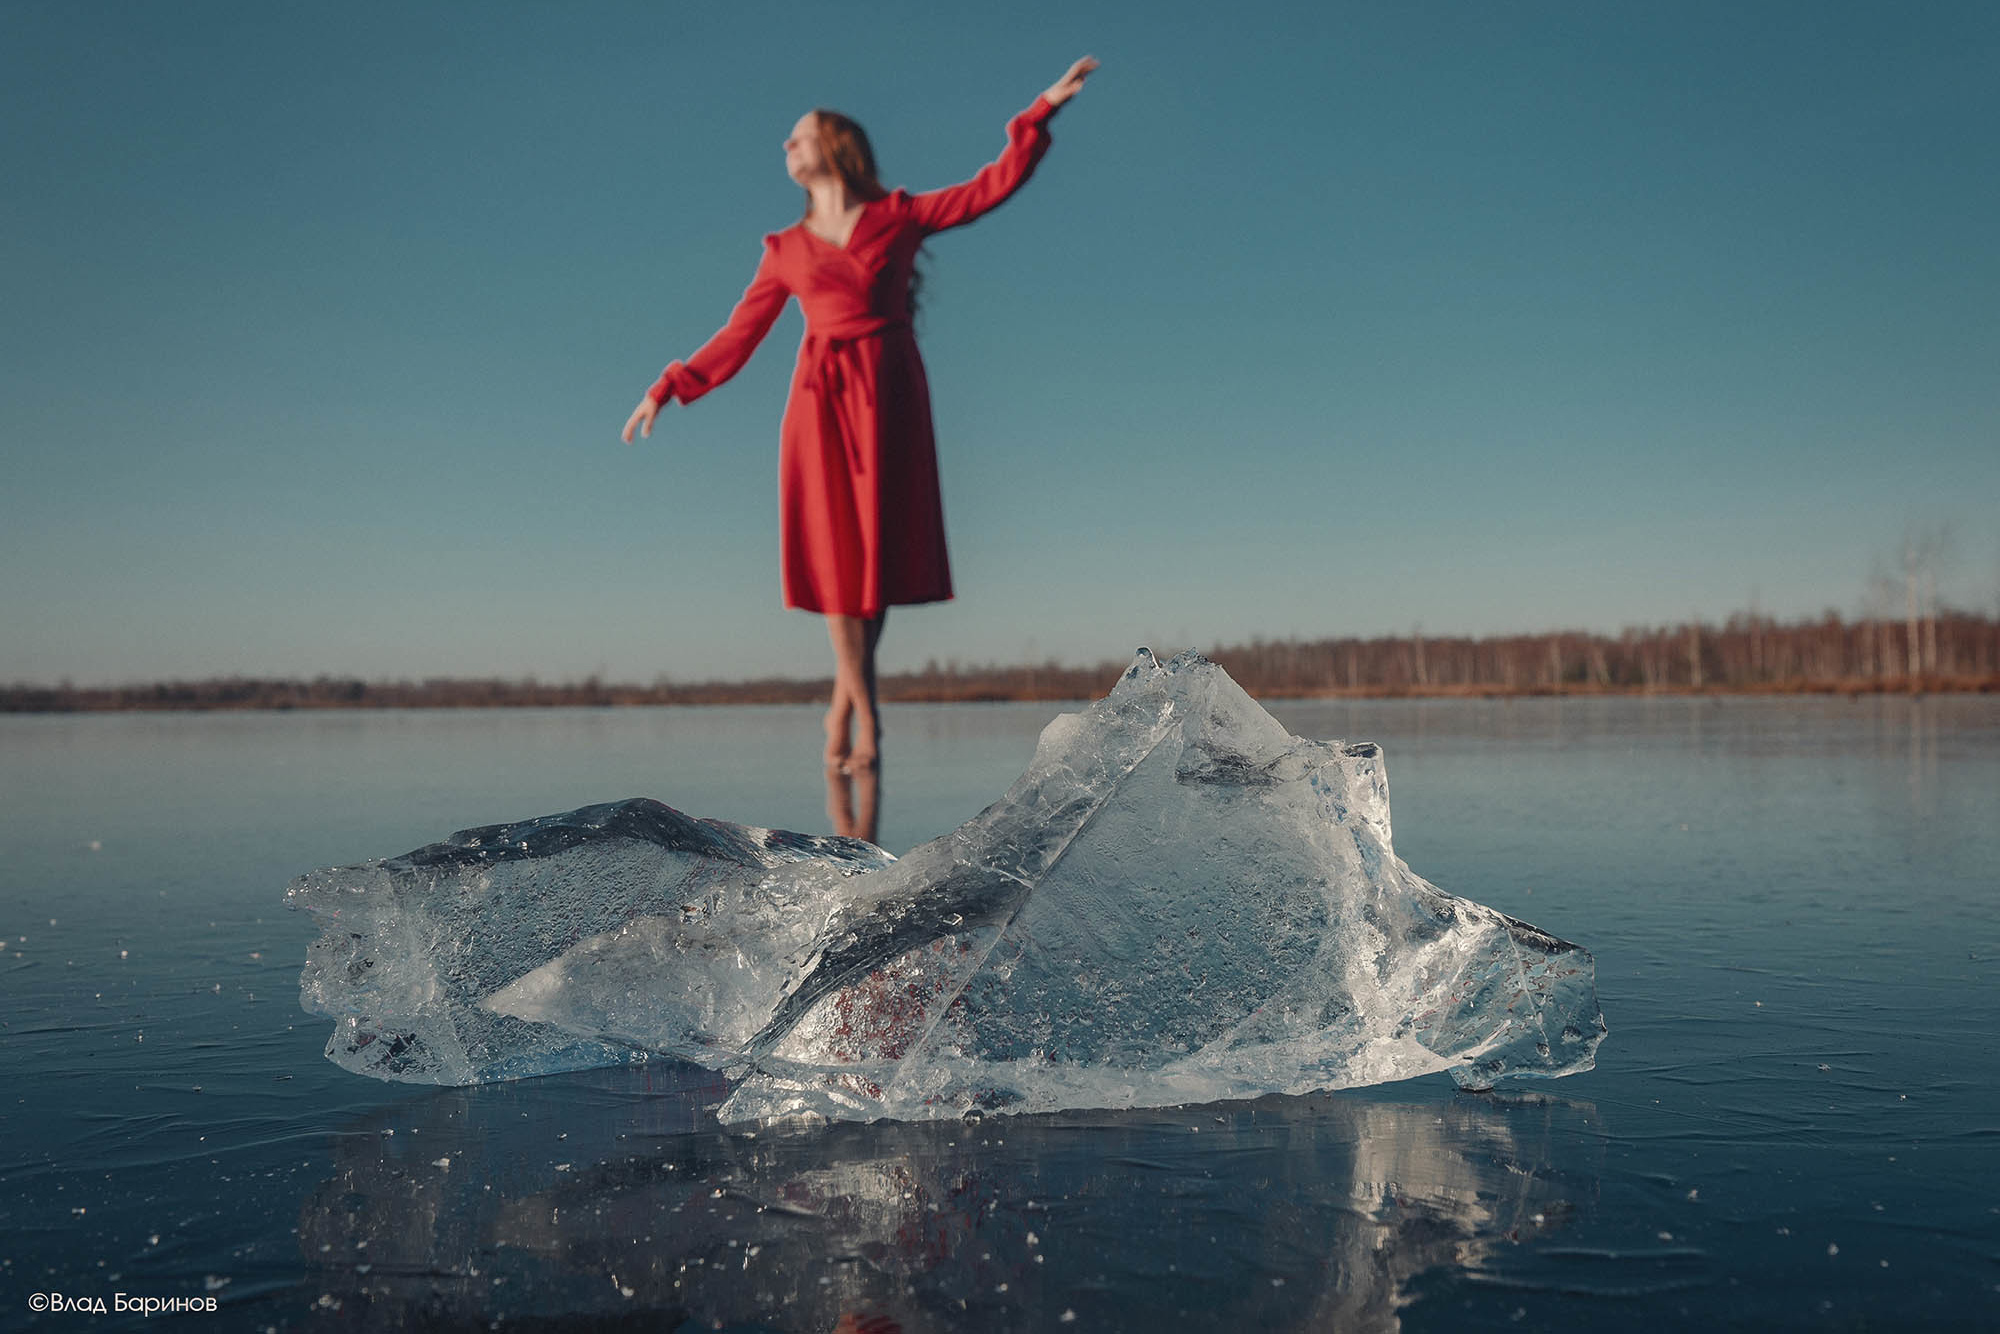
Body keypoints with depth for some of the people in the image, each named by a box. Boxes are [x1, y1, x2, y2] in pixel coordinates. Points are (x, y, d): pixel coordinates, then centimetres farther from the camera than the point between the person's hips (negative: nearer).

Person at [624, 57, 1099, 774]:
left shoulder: (899, 216, 9)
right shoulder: (786, 249, 13)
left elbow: (994, 184, 6)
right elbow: (738, 337, 15)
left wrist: (1039, 113, -1)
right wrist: (668, 388, 9)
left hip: (890, 391, -1)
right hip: (821, 393, 1)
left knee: (879, 546, -3)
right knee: (835, 550, -5)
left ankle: (844, 700, 10)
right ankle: (864, 711, 3)